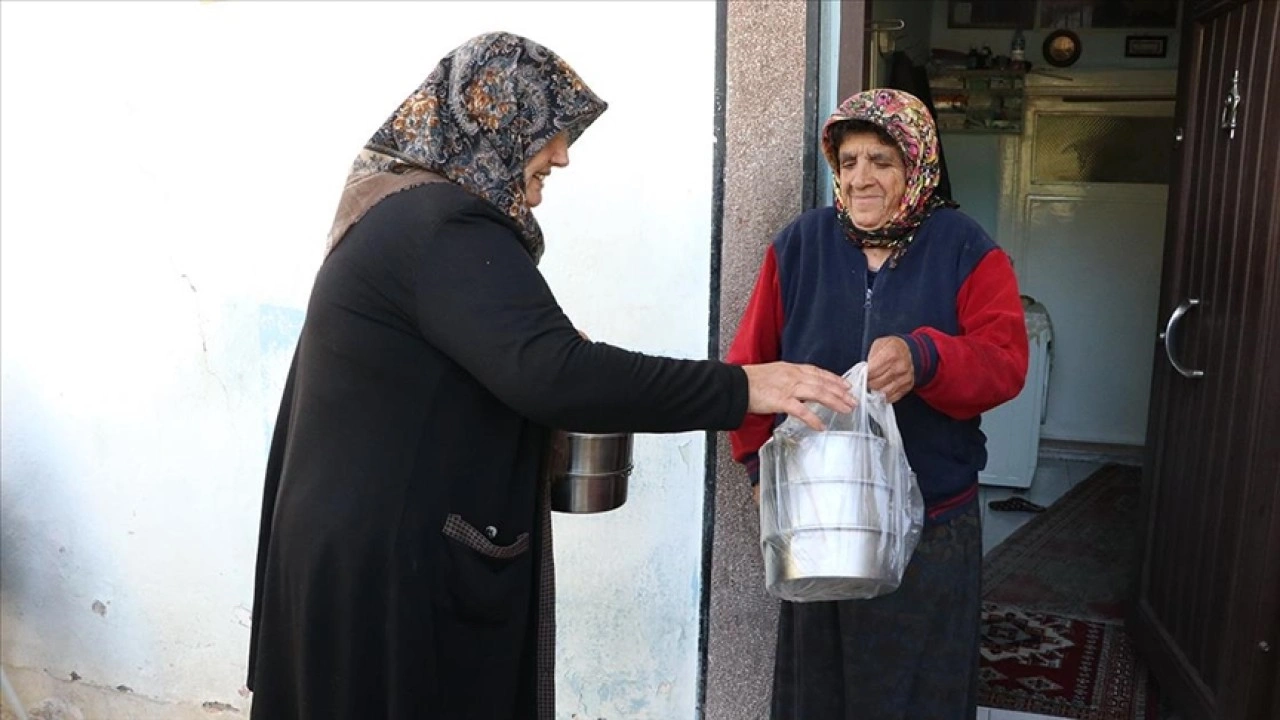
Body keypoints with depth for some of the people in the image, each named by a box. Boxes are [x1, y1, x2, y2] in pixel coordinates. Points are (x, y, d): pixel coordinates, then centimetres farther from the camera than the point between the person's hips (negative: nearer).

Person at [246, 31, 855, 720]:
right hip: (396, 563, -10)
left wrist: (553, 345, 10)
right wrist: (739, 388, -29)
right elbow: (550, 375, -33)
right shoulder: (445, 228, -22)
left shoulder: (396, 207, 11)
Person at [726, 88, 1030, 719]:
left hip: (931, 527, -1)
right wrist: (761, 464, -4)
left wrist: (925, 358, -33)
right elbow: (749, 364, 3)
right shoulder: (799, 245, 1)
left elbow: (1005, 362, -14)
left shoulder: (967, 253, -2)